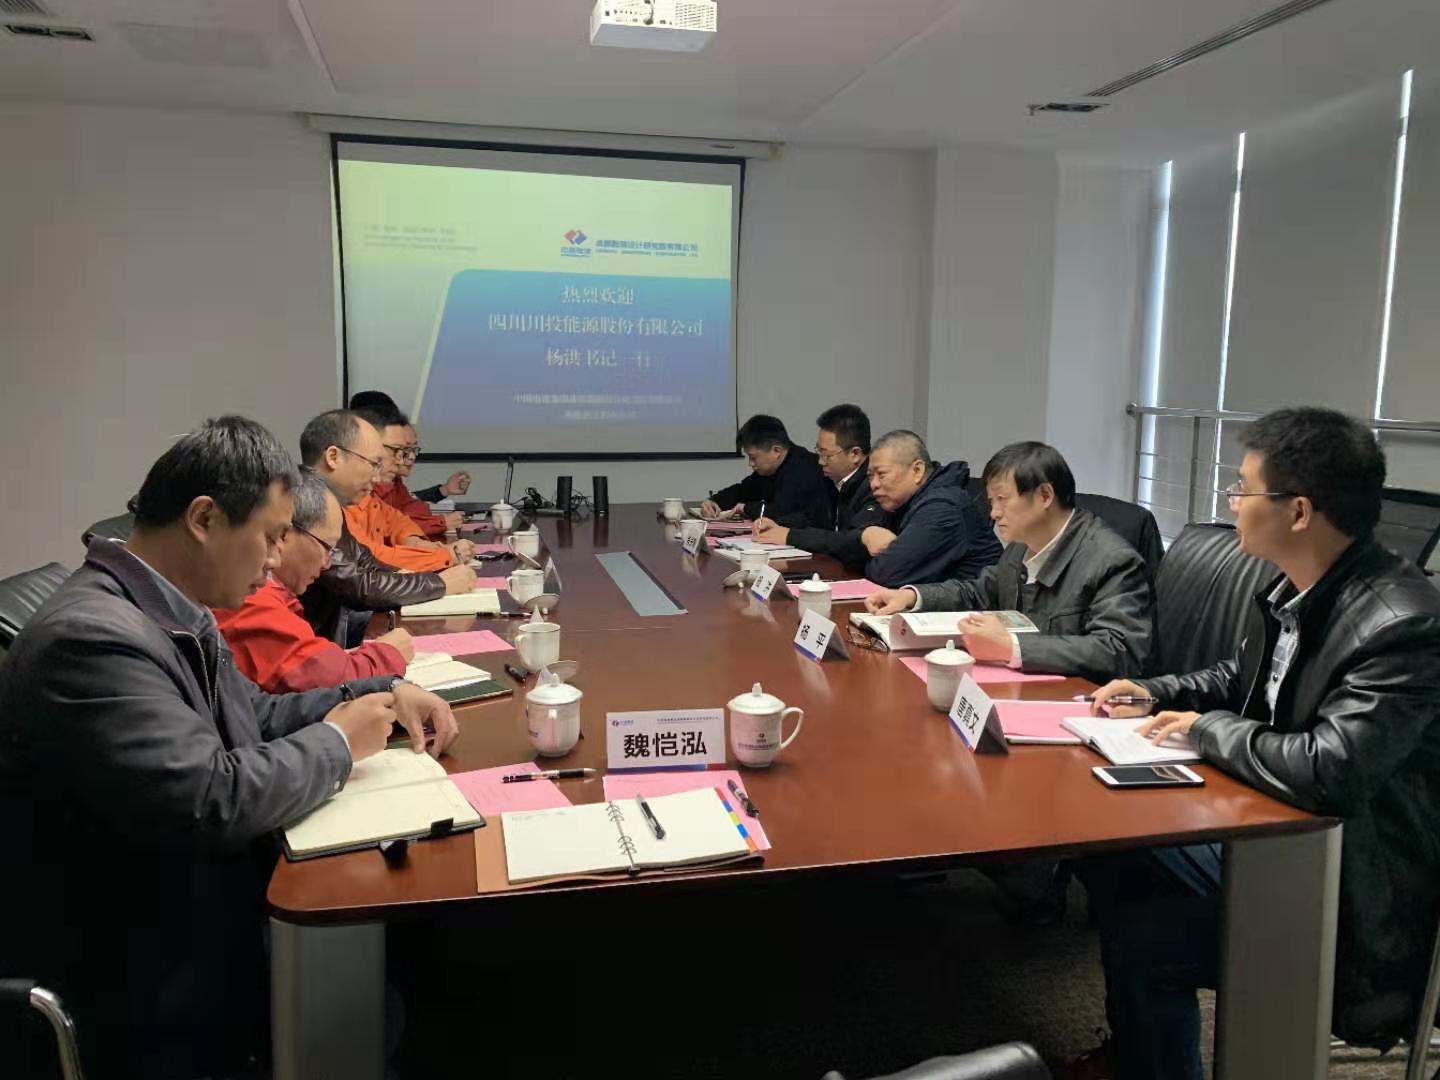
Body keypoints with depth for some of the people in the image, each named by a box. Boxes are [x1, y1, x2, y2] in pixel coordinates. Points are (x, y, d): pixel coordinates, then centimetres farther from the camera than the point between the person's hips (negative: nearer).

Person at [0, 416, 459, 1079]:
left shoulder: (171, 611, 3)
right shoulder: (90, 636, -26)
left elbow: (255, 715, 16)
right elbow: (215, 801, -32)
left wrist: (385, 694, 3)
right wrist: (338, 741, -15)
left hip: (211, 919, 8)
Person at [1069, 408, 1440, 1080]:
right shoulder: (1293, 589, -1)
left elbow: (1328, 771, -37)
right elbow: (1240, 679, 18)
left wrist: (1205, 729, -21)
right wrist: (1157, 694, 2)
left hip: (1349, 889, -9)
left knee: (1142, 942, -19)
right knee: (1110, 854, 10)